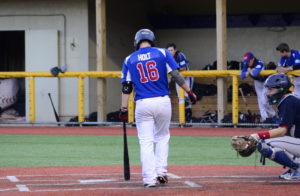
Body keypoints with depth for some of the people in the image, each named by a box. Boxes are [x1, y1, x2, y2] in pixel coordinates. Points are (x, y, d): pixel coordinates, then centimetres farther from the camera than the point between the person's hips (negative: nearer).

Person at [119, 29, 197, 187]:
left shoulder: (129, 60, 7)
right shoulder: (162, 53, 4)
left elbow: (126, 87, 3)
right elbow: (176, 75, -2)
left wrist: (123, 109, 4)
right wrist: (189, 92, 4)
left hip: (142, 104, 0)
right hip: (162, 101, 0)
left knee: (146, 141, 3)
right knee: (162, 137, 18)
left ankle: (149, 178, -4)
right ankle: (161, 173, 10)